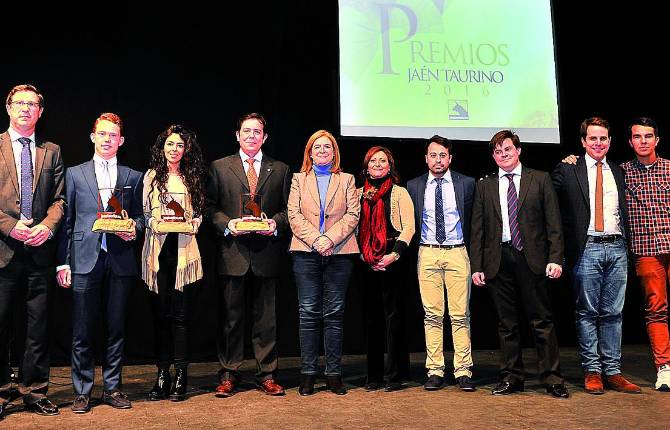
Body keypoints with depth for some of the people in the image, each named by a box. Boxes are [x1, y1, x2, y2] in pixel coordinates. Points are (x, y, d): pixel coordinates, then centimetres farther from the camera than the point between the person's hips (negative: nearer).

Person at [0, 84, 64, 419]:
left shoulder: (51, 151, 13)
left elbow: (59, 198, 8)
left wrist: (48, 226, -9)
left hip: (40, 250, 2)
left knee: (38, 325, 7)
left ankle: (34, 392, 17)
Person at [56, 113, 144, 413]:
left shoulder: (133, 177, 12)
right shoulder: (75, 174, 9)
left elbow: (139, 216, 15)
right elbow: (66, 220, 6)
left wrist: (134, 228, -8)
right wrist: (64, 262, 1)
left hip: (121, 261, 1)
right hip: (85, 261, -1)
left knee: (116, 329, 7)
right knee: (82, 331, 1)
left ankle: (112, 388, 18)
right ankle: (82, 391, 13)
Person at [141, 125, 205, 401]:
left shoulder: (193, 178, 12)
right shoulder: (151, 176, 10)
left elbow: (200, 212, 14)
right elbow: (143, 212, 9)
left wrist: (193, 224, -6)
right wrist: (153, 223, -10)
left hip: (184, 249, 0)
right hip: (158, 249, 0)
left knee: (181, 314, -2)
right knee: (160, 313, 2)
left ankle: (180, 375, 6)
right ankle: (162, 374, 10)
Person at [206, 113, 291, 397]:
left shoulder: (281, 170, 11)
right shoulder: (220, 167, 9)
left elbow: (288, 208, 9)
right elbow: (210, 206, 6)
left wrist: (276, 223, -10)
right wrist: (226, 224, -11)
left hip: (266, 253, 1)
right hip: (233, 252, -1)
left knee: (266, 317, 6)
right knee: (231, 316, 6)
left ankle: (267, 375, 16)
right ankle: (228, 374, 16)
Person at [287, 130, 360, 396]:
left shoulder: (347, 180, 15)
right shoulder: (299, 179, 14)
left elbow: (352, 214, 3)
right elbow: (294, 215, 3)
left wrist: (331, 239, -11)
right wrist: (315, 239, -11)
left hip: (339, 252, 0)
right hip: (306, 252, 0)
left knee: (334, 314, 2)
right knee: (308, 313, -1)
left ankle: (333, 374, 8)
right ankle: (308, 374, 5)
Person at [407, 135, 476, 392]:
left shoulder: (466, 183, 7)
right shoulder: (414, 186, 9)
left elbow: (473, 219, 10)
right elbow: (410, 223, 13)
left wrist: (472, 251, 7)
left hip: (457, 253, -1)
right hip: (427, 254, 1)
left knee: (460, 315, -2)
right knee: (432, 315, 2)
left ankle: (463, 371, 5)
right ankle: (435, 371, 8)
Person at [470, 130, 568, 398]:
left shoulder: (540, 180, 7)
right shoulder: (484, 186, 12)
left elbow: (553, 223, 3)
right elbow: (477, 230, 10)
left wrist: (555, 258, -7)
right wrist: (476, 266, 3)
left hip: (531, 258, -2)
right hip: (498, 260, 2)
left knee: (541, 320, 0)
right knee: (507, 323, 8)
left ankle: (552, 378, 8)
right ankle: (511, 378, 16)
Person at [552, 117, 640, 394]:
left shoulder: (618, 173, 15)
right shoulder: (567, 171, 2)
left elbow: (624, 213, 18)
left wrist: (626, 246, 7)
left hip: (616, 249, 4)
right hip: (587, 250, -4)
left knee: (613, 313, 7)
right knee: (587, 313, 2)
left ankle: (613, 371, 14)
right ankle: (592, 371, 10)